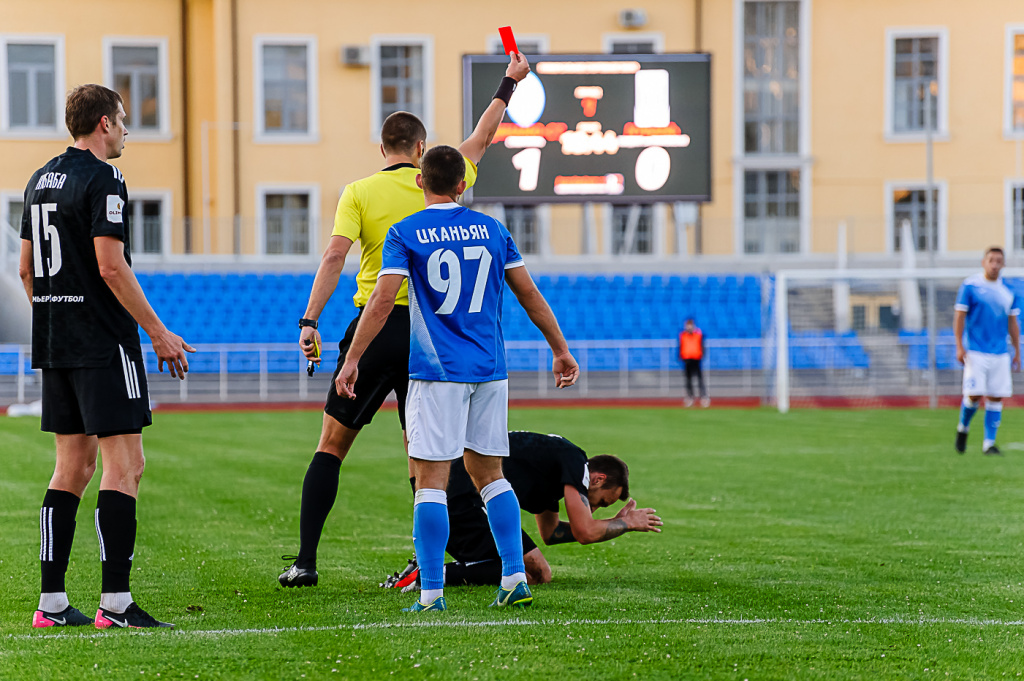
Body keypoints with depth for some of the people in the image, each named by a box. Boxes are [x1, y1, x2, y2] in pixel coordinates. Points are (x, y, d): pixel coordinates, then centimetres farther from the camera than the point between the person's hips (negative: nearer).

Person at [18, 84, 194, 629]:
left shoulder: (41, 180, 15)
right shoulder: (102, 181, -12)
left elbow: (27, 268, 18)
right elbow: (110, 266, -18)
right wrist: (158, 333, -13)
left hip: (54, 342, 9)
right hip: (103, 343, -9)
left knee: (73, 466, 11)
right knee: (124, 466, -7)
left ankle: (51, 603, 9)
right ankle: (115, 603, -11)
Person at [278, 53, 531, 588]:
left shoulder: (359, 192, 0)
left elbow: (335, 255, -12)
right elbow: (481, 139, 23)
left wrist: (309, 322, -13)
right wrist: (509, 82, 36)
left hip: (373, 326, -2)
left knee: (331, 446, 6)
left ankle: (306, 561, 0)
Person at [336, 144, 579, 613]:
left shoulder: (405, 234, -2)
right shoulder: (491, 230, 8)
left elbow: (382, 301, -11)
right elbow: (529, 296, 10)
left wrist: (351, 359, -8)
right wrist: (561, 351, 17)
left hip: (437, 372, -4)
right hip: (490, 371, 4)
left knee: (431, 481, -3)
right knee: (489, 474, 15)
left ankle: (432, 592, -8)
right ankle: (515, 578, 7)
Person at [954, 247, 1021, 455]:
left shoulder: (1009, 291, 10)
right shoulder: (970, 285, -3)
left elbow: (1012, 323, 16)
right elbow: (959, 317, -3)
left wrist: (1017, 352, 14)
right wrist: (959, 347, -10)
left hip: (1000, 353, 4)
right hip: (976, 351, -4)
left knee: (996, 397, 0)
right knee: (974, 395, -10)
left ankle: (989, 443, 6)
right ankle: (963, 428, 18)